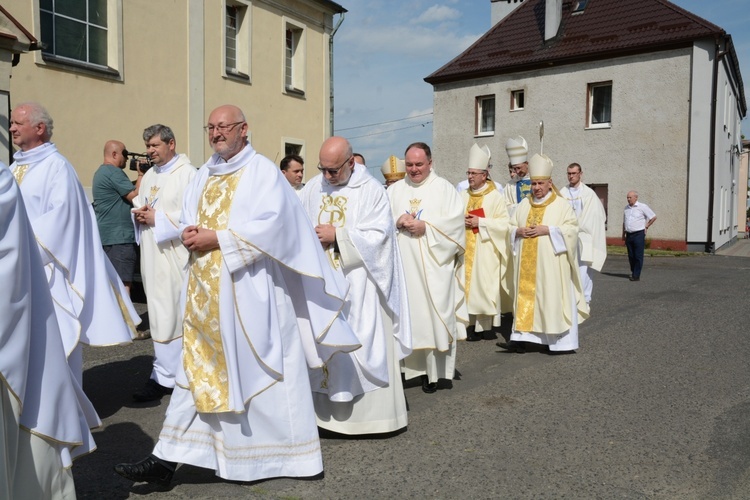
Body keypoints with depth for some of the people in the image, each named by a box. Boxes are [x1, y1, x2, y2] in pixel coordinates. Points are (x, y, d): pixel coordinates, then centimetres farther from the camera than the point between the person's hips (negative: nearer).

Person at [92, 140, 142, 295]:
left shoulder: (101, 172, 20)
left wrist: (138, 177, 8)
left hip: (105, 236, 11)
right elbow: (135, 197, -16)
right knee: (123, 286, -11)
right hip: (119, 237, -11)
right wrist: (141, 175, -6)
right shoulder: (114, 172, -13)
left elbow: (128, 189, 19)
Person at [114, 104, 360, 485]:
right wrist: (189, 234, -5)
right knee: (197, 368, 8)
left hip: (247, 290, -6)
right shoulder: (204, 175, 16)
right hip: (205, 290, 6)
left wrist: (217, 238, -17)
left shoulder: (263, 171, -4)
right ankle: (166, 459, 13)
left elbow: (271, 225, -15)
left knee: (252, 370, 2)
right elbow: (188, 220, 18)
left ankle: (280, 452, 20)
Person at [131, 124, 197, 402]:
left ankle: (163, 376, 2)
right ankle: (176, 367, 24)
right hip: (152, 255, 8)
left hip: (174, 256, -8)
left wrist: (157, 218, -17)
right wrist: (139, 213, 2)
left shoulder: (187, 174, -9)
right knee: (160, 313, 12)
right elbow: (138, 205, 25)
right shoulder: (149, 176, 17)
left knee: (167, 316, -6)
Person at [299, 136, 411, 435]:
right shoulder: (314, 187, 9)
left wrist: (337, 236, -15)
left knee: (362, 345, 0)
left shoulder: (371, 191, -5)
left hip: (358, 284, -4)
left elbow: (377, 236, -12)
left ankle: (373, 411, 13)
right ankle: (330, 410, 18)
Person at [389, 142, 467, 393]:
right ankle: (416, 366, 9)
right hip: (404, 266, 3)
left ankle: (438, 369, 5)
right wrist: (397, 222, -12)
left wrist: (426, 226, -14)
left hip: (435, 265, -2)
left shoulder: (444, 188, 5)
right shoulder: (394, 190, 14)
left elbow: (455, 221, -5)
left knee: (437, 315, -2)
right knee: (409, 315, 1)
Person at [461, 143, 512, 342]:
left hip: (486, 250, -4)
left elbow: (504, 223, -6)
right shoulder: (463, 195, 13)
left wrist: (480, 222, -14)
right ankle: (471, 324, 6)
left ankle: (489, 324, 5)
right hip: (466, 249, 4)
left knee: (486, 284, -4)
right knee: (468, 284, 0)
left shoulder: (496, 197, -1)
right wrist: (461, 221, -6)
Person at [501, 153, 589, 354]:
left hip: (551, 263, -4)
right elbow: (510, 226, 15)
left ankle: (561, 342, 6)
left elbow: (572, 228, -8)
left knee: (552, 298, -2)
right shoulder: (524, 204, 13)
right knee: (525, 296, 3)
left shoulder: (561, 204, 0)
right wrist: (519, 231, -7)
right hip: (527, 262, 5)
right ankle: (521, 338, 4)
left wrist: (547, 230, -17)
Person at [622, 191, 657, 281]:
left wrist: (646, 226, 4)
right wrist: (623, 234, 17)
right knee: (631, 256, 9)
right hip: (629, 235, 5)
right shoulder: (626, 208, 12)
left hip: (639, 234, -5)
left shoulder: (642, 207, -4)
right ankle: (633, 272, 21)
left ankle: (636, 276, -4)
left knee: (638, 256, -5)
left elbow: (654, 217, 3)